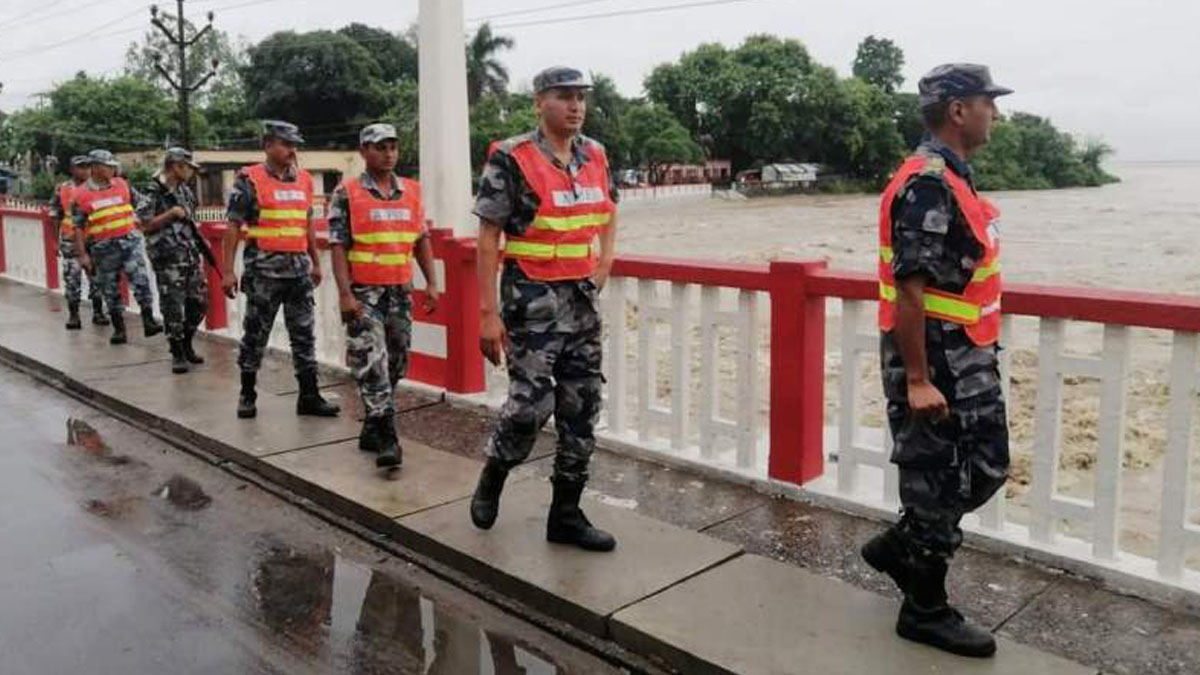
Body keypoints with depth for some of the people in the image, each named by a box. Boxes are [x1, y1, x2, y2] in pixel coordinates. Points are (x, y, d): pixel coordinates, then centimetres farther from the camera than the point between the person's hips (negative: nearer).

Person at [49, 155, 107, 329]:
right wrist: (57, 240, 3)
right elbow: (55, 216, 7)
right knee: (72, 278, 0)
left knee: (97, 276, 5)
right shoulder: (62, 189, 3)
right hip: (70, 241, -1)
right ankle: (73, 315, 9)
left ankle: (98, 312, 17)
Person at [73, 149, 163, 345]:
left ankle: (148, 320, -12)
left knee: (140, 279, -14)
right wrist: (82, 254, -4)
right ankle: (119, 329, 17)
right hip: (104, 248, -1)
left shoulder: (122, 184, 7)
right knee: (111, 291, 8)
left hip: (130, 240, 1)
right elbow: (78, 227, 0)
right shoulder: (81, 195, 0)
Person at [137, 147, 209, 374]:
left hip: (191, 256, 7)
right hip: (168, 259, -7)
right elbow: (145, 225, -13)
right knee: (173, 308, -3)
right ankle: (178, 355, 8)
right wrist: (171, 214, -18)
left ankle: (186, 344, 27)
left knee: (199, 303, 9)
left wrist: (200, 240, 17)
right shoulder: (152, 193, -9)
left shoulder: (184, 190, 13)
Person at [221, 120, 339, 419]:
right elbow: (233, 226, -6)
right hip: (264, 268, -5)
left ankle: (309, 396, 12)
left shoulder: (304, 180, 12)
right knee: (255, 333, 5)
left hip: (299, 266, 5)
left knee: (304, 333, 6)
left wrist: (315, 263, 19)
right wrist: (228, 271, -11)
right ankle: (247, 395, 19)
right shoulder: (250, 180, -4)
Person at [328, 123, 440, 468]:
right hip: (364, 293, -5)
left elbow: (421, 240, 13)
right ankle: (387, 438, -9)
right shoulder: (346, 194, -3)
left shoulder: (412, 191, 10)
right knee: (372, 364, -10)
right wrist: (345, 294, -15)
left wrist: (431, 282, 6)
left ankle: (372, 429, 25)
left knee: (396, 362, 10)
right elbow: (338, 246, -7)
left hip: (401, 290, 5)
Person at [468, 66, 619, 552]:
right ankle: (492, 479, 24)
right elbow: (488, 238, -10)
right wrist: (488, 313, -14)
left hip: (581, 299, 6)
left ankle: (566, 515, 19)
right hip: (532, 298, -6)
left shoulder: (595, 156, 8)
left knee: (581, 410, 7)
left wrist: (600, 273, 10)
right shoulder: (512, 160, -10)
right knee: (530, 405, -7)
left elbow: (608, 217, 23)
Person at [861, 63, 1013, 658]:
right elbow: (908, 288, -24)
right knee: (936, 482, 2)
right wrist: (917, 380, -24)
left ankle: (897, 548, 32)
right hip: (934, 362, -10)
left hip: (968, 361, 10)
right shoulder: (926, 184, -19)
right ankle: (924, 610, 19)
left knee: (985, 469, 18)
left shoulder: (952, 178, 13)